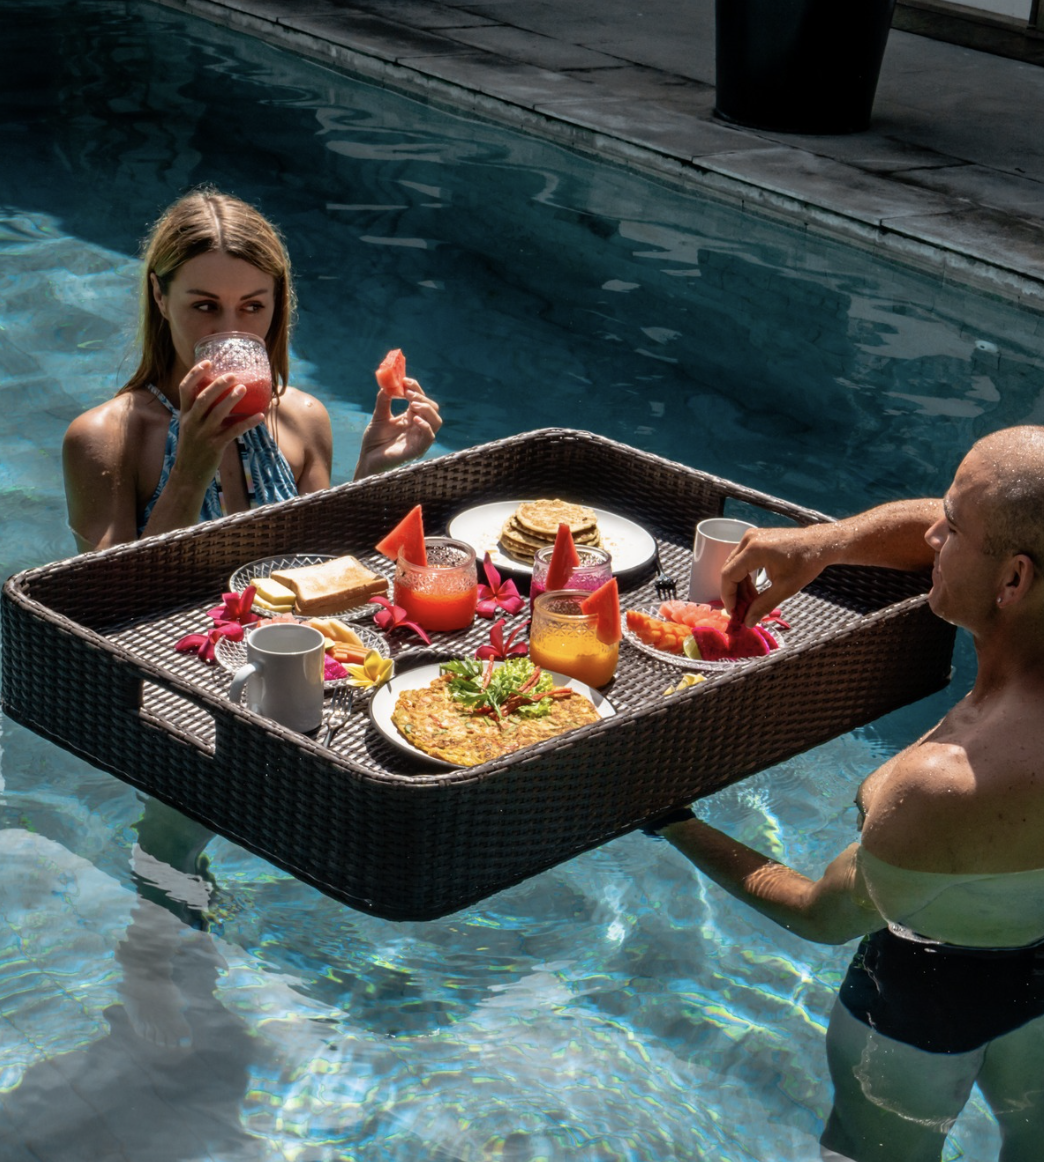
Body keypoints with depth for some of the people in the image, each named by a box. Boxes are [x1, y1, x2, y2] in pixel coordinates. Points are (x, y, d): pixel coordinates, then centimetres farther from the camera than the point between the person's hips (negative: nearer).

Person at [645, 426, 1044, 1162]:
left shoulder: (943, 790, -44)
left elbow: (824, 918, -23)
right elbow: (924, 528, -6)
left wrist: (671, 824, -14)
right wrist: (822, 544, -21)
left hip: (928, 994, -5)